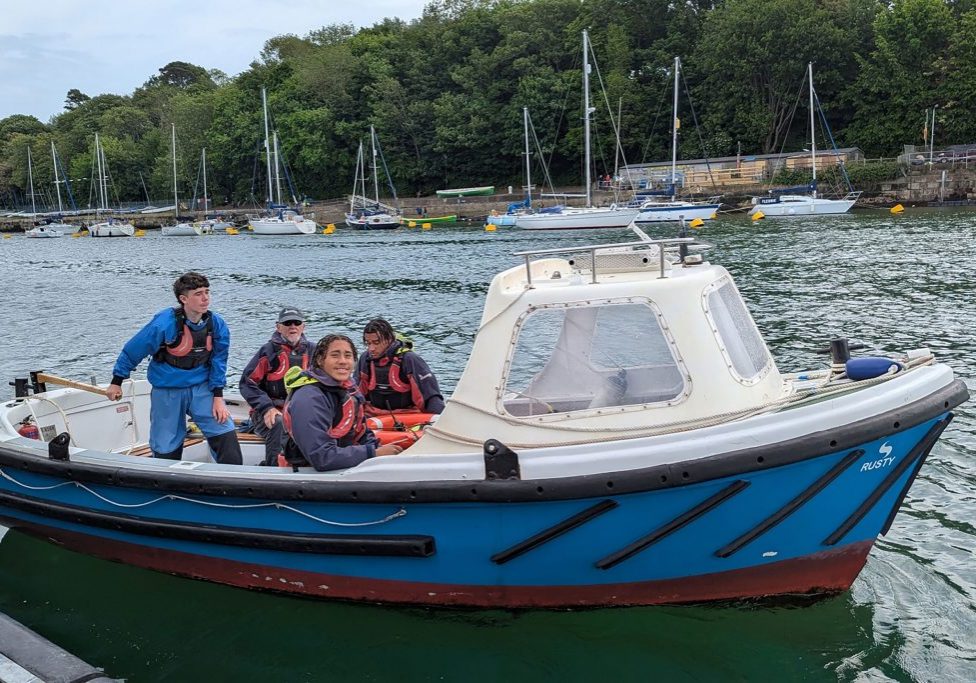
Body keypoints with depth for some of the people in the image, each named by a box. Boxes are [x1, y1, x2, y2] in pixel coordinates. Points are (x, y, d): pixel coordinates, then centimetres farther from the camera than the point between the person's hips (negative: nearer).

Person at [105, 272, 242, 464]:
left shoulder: (216, 324, -10)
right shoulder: (164, 324, -21)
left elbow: (218, 362, 1)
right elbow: (132, 350, -8)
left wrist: (218, 397, -5)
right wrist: (116, 382, 1)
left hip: (201, 387, 2)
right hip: (166, 391, -2)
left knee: (226, 435, -10)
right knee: (165, 450, 6)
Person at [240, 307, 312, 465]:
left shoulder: (311, 351, 10)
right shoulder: (269, 351, -1)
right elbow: (247, 383, -3)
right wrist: (266, 408, -15)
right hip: (271, 412, -3)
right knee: (279, 423, -36)